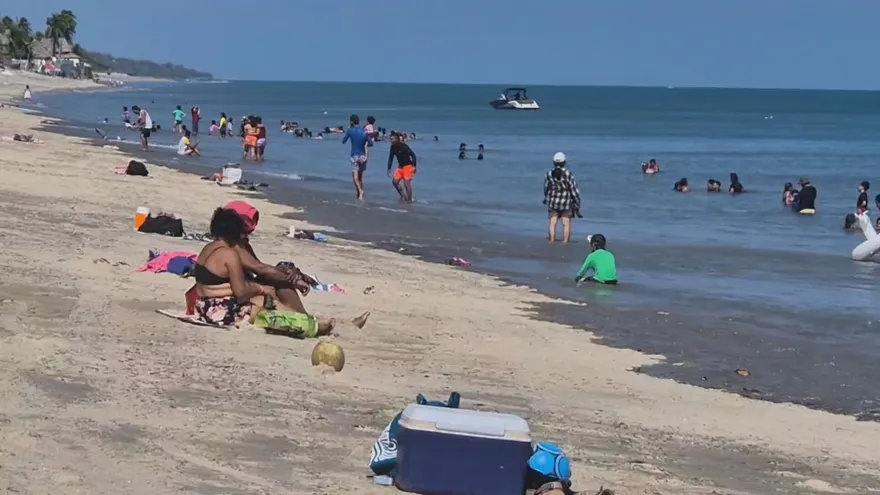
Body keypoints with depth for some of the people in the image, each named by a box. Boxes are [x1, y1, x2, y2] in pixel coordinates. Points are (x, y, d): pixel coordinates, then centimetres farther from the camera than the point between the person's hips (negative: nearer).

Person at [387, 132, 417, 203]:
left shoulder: (404, 146, -22)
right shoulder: (392, 147, -3)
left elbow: (413, 155, -21)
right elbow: (390, 158, 8)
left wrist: (414, 166, -24)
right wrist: (389, 169, 6)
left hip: (408, 166, -8)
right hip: (400, 166, 8)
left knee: (406, 182, -15)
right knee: (395, 181, 5)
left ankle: (409, 200, -5)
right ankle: (403, 196, 19)